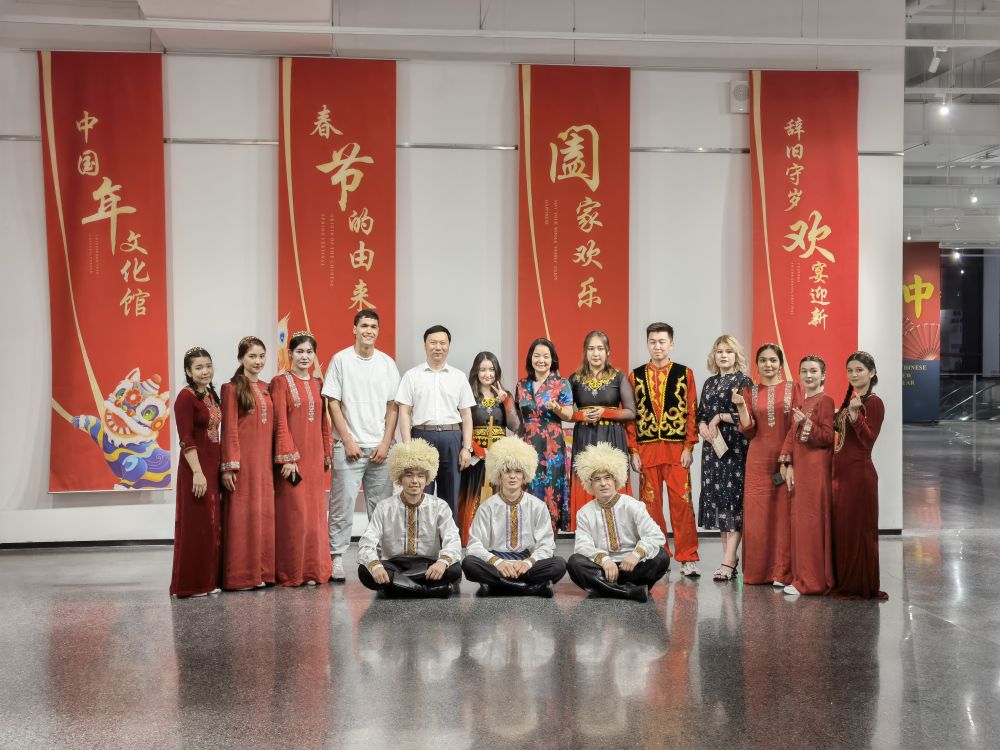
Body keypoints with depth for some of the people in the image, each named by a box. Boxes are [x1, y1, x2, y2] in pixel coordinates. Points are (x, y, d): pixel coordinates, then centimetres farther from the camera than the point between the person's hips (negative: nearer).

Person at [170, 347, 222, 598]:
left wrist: (221, 468, 12)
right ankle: (191, 584, 7)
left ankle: (209, 580, 20)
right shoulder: (186, 397, -11)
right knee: (195, 525, -2)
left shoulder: (212, 395, 12)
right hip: (196, 466, -8)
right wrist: (197, 473, -22)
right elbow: (186, 439, -17)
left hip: (214, 464, 8)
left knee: (212, 524, 12)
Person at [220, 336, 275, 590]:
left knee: (265, 512, 8)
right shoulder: (232, 388, -4)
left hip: (265, 460, 6)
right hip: (243, 460, -6)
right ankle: (241, 575, 3)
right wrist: (228, 466, -13)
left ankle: (262, 571, 15)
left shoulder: (266, 388, 14)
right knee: (242, 515, -3)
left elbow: (272, 426, 14)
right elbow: (229, 429, -8)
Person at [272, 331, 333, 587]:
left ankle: (313, 570, 16)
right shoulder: (281, 382, -3)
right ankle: (291, 572, 7)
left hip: (314, 457, 5)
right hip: (291, 455, -5)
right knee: (292, 513, -2)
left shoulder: (318, 384, 13)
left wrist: (326, 455, 13)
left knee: (314, 513, 7)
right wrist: (287, 458, -16)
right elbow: (280, 422, -10)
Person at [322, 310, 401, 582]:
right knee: (342, 505, -5)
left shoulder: (387, 363, 8)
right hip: (349, 446, -3)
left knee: (381, 508, 5)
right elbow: (333, 403, -1)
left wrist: (386, 443, -2)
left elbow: (392, 406, 8)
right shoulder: (340, 360, 0)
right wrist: (348, 441, -7)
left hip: (380, 448, 3)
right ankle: (336, 558, 2)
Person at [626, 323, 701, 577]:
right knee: (650, 504, 5)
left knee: (682, 503, -2)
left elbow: (692, 412, 2)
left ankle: (688, 559, 6)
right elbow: (630, 415, 6)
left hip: (677, 448, -1)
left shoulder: (685, 374, 5)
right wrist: (634, 451, 0)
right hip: (646, 449, 1)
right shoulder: (635, 376, 7)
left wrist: (688, 448, -5)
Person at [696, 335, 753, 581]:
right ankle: (729, 554, 14)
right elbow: (700, 414, 15)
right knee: (716, 495, 5)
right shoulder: (710, 383, 15)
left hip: (736, 447, -6)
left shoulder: (744, 381, -3)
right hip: (713, 445, 6)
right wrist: (703, 427, -4)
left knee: (734, 496, -9)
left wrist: (720, 417, -10)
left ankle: (728, 561, -11)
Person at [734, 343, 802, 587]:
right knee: (758, 514, 3)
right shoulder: (750, 392, 8)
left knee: (784, 513, -1)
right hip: (759, 460, 2)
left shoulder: (794, 388, 4)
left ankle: (783, 572, 6)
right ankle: (758, 572, 12)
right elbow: (748, 431, 2)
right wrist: (741, 407, -14)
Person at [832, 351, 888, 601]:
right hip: (840, 472, 8)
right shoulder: (849, 400, 14)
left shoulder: (874, 402, -9)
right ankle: (844, 583, 21)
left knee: (857, 529, -2)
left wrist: (855, 413, -29)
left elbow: (868, 440, -19)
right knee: (840, 528, 12)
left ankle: (862, 586, 8)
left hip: (859, 473, -8)